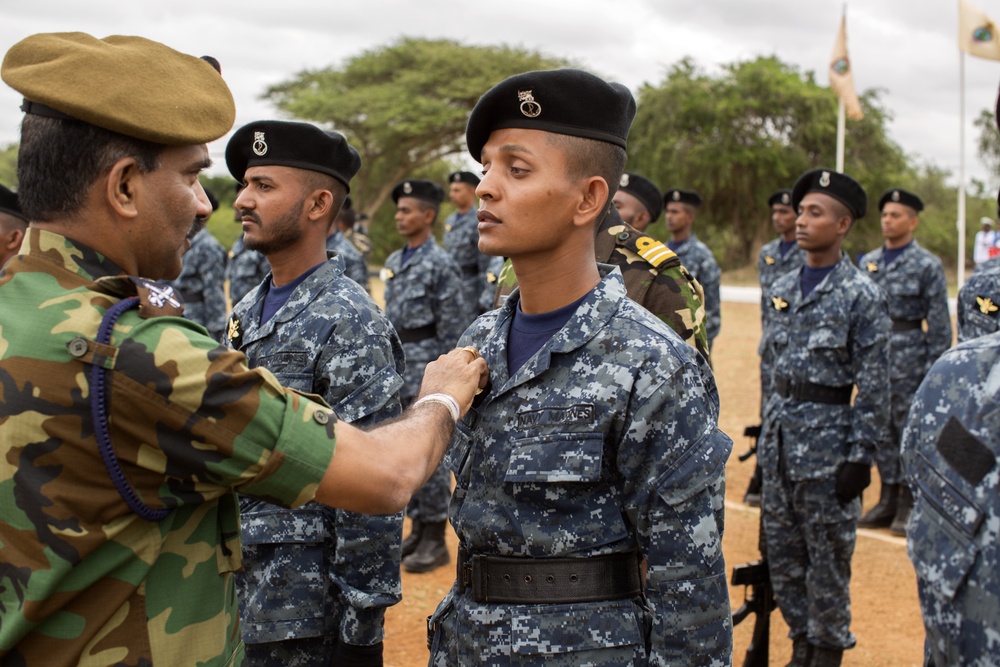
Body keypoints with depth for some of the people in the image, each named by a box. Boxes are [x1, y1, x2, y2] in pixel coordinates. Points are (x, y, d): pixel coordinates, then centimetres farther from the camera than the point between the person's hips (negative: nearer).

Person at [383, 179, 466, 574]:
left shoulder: (441, 265, -11)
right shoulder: (393, 263, 13)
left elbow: (451, 329, -12)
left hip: (426, 363, -8)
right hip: (397, 364, 8)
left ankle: (435, 540, 4)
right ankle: (418, 529, 22)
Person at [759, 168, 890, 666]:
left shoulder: (862, 296, -10)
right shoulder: (782, 289, 9)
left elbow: (874, 386, -11)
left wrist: (860, 457, -14)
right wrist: (768, 434, 15)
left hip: (826, 438, -6)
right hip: (779, 439, 6)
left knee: (828, 553, 4)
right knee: (781, 550, 12)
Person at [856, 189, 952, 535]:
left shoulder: (927, 266, -5)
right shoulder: (867, 262, 11)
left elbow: (939, 322, -6)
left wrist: (933, 368, -10)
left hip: (908, 359, -5)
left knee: (909, 429, 1)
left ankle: (909, 505, 10)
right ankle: (888, 500, 20)